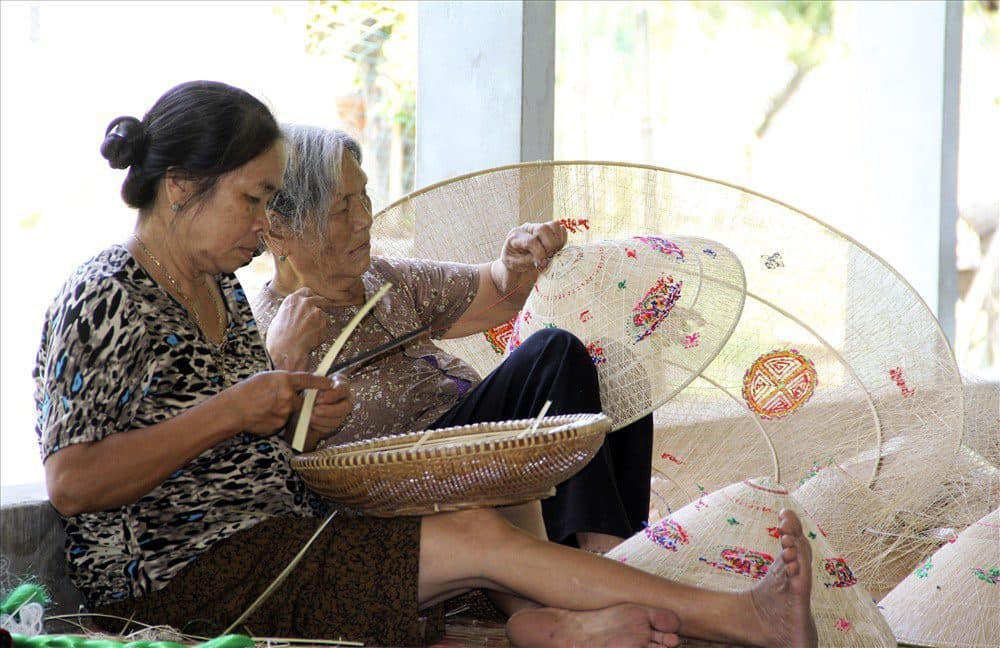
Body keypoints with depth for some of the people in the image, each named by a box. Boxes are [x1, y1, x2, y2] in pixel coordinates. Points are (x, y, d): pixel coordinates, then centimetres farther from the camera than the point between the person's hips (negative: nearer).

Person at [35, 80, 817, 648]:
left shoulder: (220, 289, 16)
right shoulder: (105, 299, -13)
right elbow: (71, 483, -22)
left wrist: (300, 423, 2)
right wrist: (231, 411, -19)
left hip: (275, 537, 10)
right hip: (182, 579, -10)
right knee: (479, 537, -17)